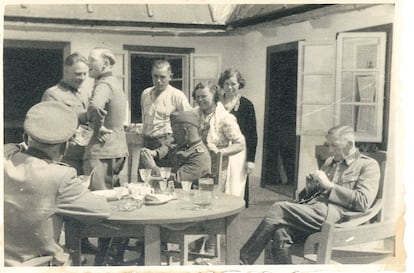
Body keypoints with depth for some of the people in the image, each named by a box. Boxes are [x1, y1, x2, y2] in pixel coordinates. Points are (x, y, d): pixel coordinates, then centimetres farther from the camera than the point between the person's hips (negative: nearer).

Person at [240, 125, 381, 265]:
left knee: (279, 208, -23)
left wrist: (329, 185, -7)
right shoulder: (330, 161, 29)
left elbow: (362, 202, -7)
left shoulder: (369, 165, 8)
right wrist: (310, 186, 8)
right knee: (280, 233, -27)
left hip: (333, 214, -6)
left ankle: (242, 261, -19)